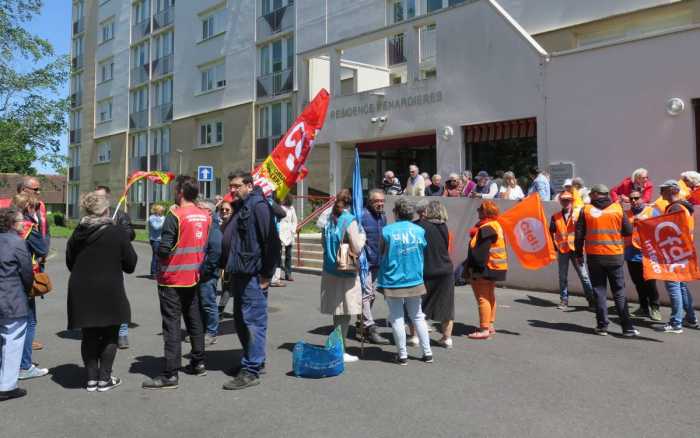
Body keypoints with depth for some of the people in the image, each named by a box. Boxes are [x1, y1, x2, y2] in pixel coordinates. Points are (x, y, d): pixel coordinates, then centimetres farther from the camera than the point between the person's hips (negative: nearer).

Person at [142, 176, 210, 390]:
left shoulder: (175, 216, -16)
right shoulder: (206, 216, 2)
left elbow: (164, 249, -19)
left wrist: (160, 254, 2)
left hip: (172, 279, -6)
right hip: (194, 277, 6)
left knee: (171, 324, -2)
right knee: (194, 320, 17)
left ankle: (170, 374, 1)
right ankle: (198, 363, 26)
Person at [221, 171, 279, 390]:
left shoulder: (258, 206, -12)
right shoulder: (240, 207, 17)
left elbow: (272, 242, -18)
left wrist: (266, 274, -17)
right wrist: (228, 266, 17)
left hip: (253, 275, -10)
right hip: (239, 274, 10)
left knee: (253, 322, -4)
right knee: (241, 321, 17)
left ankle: (251, 370, 2)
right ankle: (255, 360, 31)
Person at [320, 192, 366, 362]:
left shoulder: (329, 221, 7)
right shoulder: (350, 221, -12)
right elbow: (357, 249, -14)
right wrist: (362, 236, 3)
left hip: (330, 271, 7)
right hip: (346, 272, -7)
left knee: (337, 312, 15)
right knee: (345, 314, 2)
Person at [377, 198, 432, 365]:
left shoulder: (387, 231, -10)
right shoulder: (420, 231, 0)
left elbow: (382, 253, 1)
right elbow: (423, 253, 11)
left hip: (393, 281, -3)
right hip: (415, 281, 3)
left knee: (397, 318, 7)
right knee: (418, 316, 15)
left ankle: (402, 355, 13)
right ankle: (427, 352, 19)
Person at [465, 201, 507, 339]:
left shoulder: (486, 229, -21)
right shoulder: (496, 225, 12)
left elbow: (480, 251, -25)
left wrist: (474, 267, -22)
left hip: (484, 268, -11)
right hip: (495, 267, 11)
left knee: (482, 298, -5)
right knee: (490, 296, 18)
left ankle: (484, 329, -2)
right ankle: (490, 325, 28)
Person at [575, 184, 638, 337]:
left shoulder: (586, 210, -3)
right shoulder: (617, 208, -2)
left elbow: (579, 234, -2)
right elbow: (628, 231, 1)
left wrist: (579, 254, 7)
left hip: (594, 256, -1)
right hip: (615, 256, 1)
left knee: (599, 291, 7)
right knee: (619, 292, 8)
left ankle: (602, 326, 8)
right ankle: (627, 327, 7)